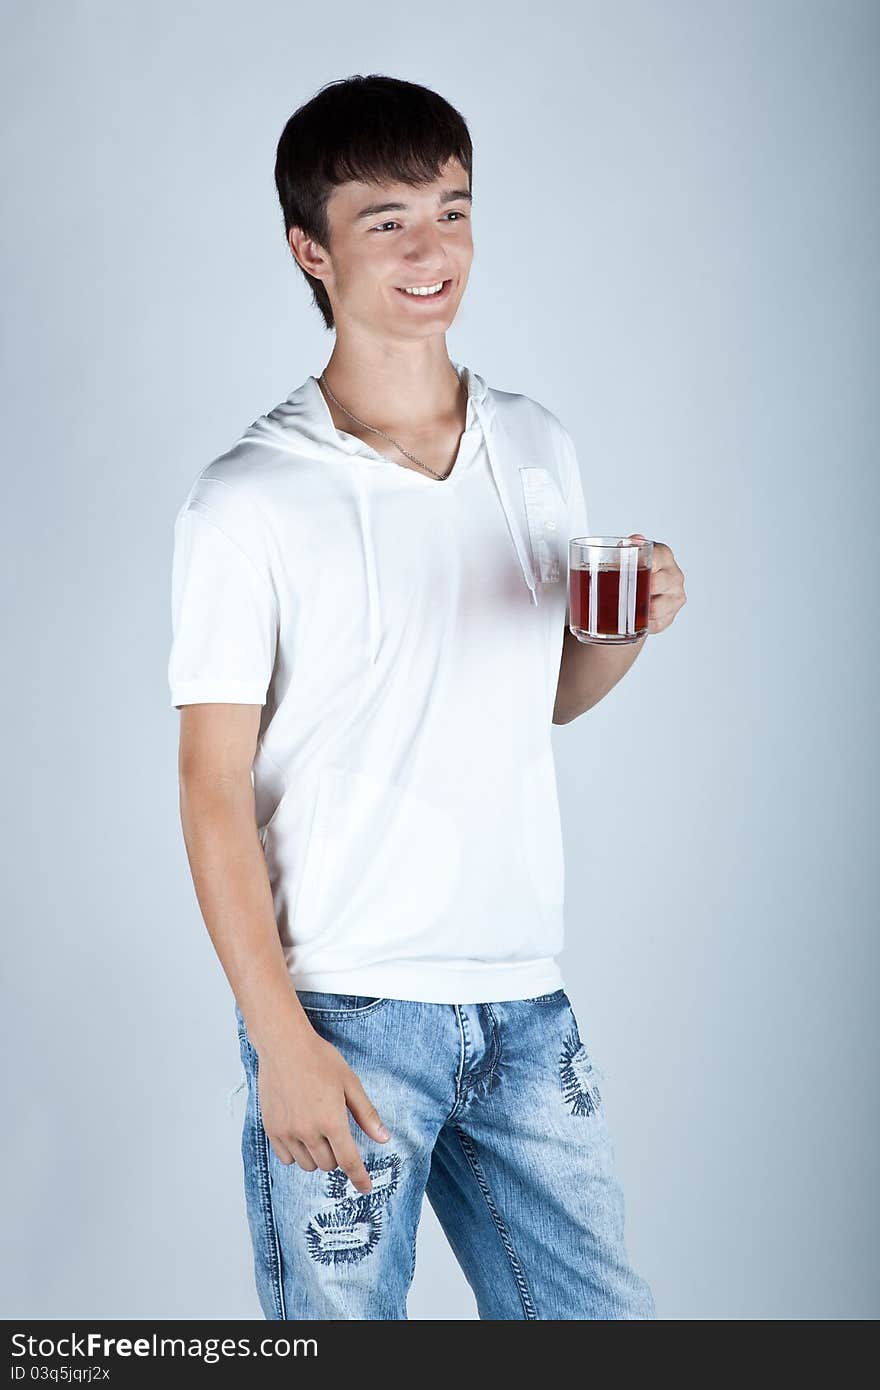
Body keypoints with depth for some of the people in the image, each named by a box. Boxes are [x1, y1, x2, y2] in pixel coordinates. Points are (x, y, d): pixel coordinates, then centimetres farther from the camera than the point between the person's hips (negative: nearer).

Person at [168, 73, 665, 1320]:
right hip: (346, 1012, -5)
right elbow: (213, 790, -8)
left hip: (524, 998, 5)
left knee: (599, 1319, 10)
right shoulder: (249, 502, -9)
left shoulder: (540, 451, 7)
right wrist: (280, 1040, -13)